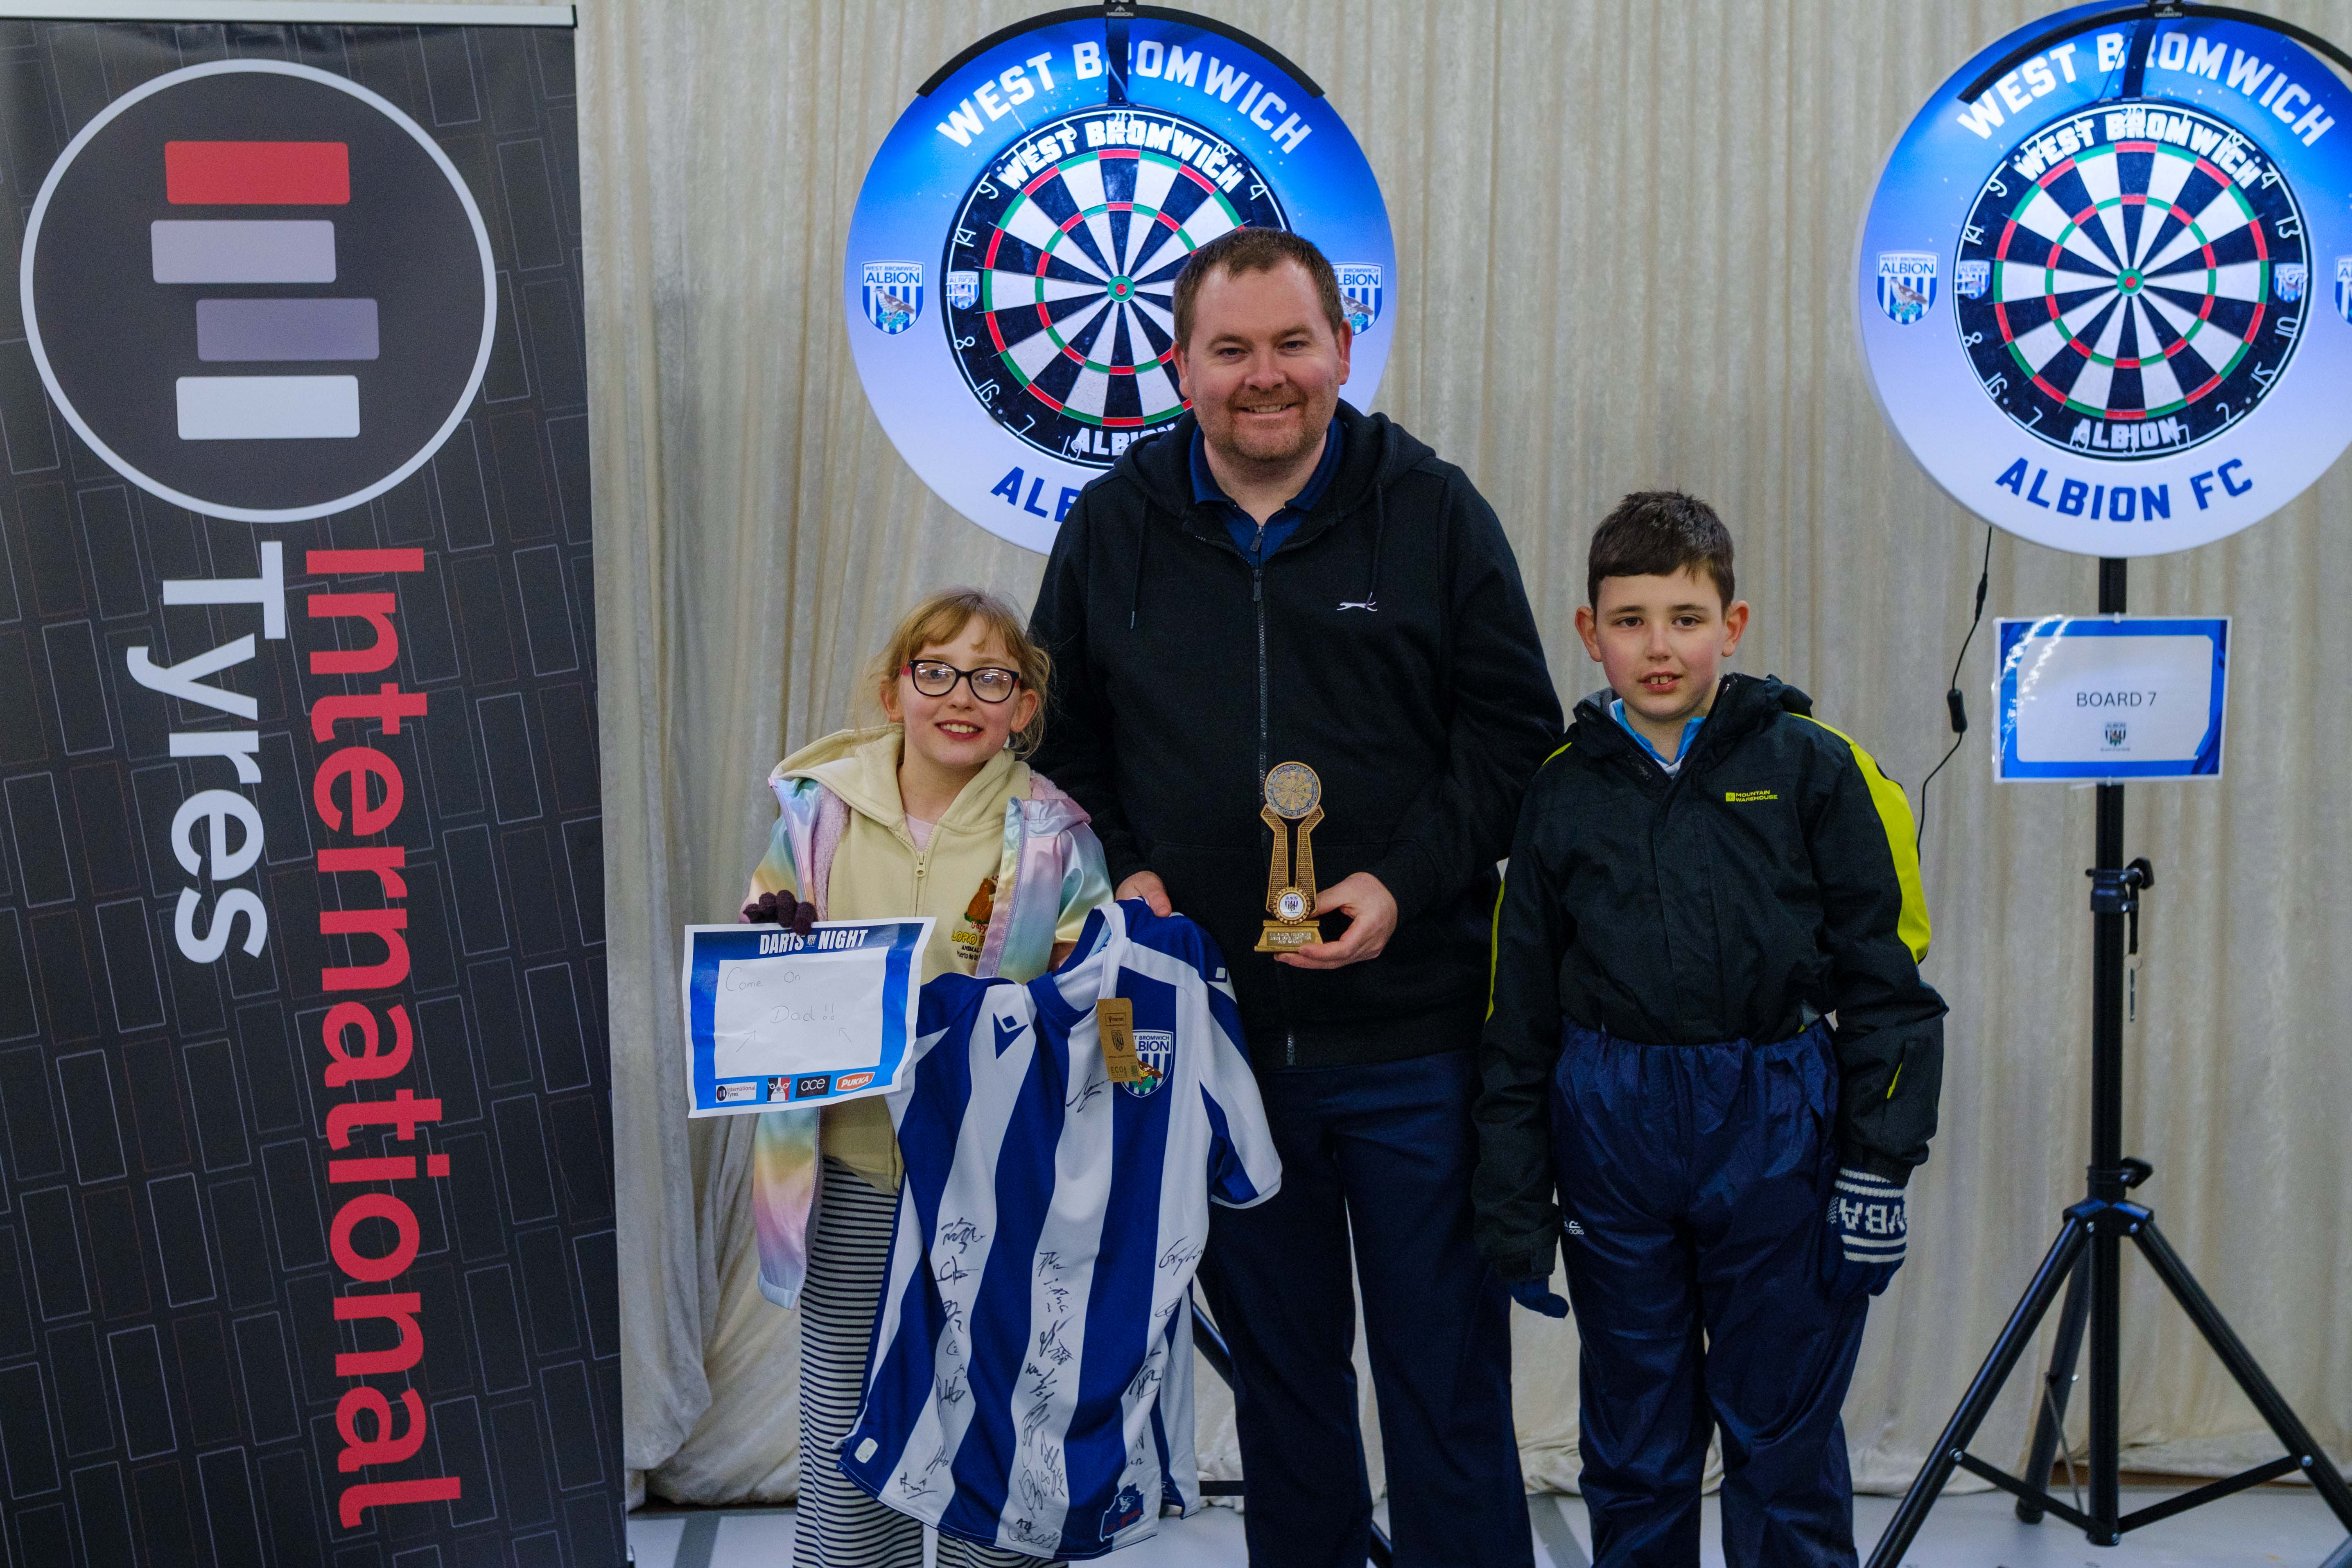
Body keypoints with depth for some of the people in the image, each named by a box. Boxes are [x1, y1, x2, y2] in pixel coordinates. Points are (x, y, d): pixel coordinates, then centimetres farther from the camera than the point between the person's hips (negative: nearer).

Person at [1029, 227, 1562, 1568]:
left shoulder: (1434, 512, -1)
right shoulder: (1114, 527, 6)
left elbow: (1516, 733, 0)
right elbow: (1062, 742, 14)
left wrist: (1408, 880, -13)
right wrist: (1116, 871, -3)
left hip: (1413, 1036, -2)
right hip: (1211, 1038, 3)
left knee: (1448, 1376, 5)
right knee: (1279, 1369, 15)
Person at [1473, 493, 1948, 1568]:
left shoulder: (1813, 770, -2)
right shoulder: (1561, 792, 4)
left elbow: (1886, 984, 0)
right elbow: (1518, 1017, 8)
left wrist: (1878, 1169, -5)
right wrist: (1513, 1201, 8)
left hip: (1777, 1134, -2)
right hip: (1611, 1136, 2)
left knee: (1785, 1435, 7)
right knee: (1632, 1448, 13)